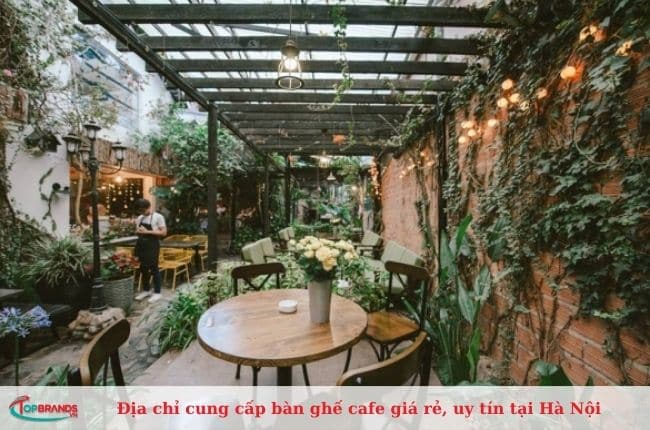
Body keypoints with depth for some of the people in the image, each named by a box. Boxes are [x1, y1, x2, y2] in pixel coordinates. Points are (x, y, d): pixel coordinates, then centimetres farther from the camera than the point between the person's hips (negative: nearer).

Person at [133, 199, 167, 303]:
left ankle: (157, 293, 8)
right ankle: (146, 290, 27)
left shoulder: (158, 217, -9)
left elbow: (163, 232, -13)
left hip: (152, 245, -6)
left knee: (154, 269, -2)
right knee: (143, 268, 13)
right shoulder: (139, 218, 10)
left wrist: (148, 232, -19)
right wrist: (138, 232, -5)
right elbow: (137, 231, 19)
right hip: (141, 245, 6)